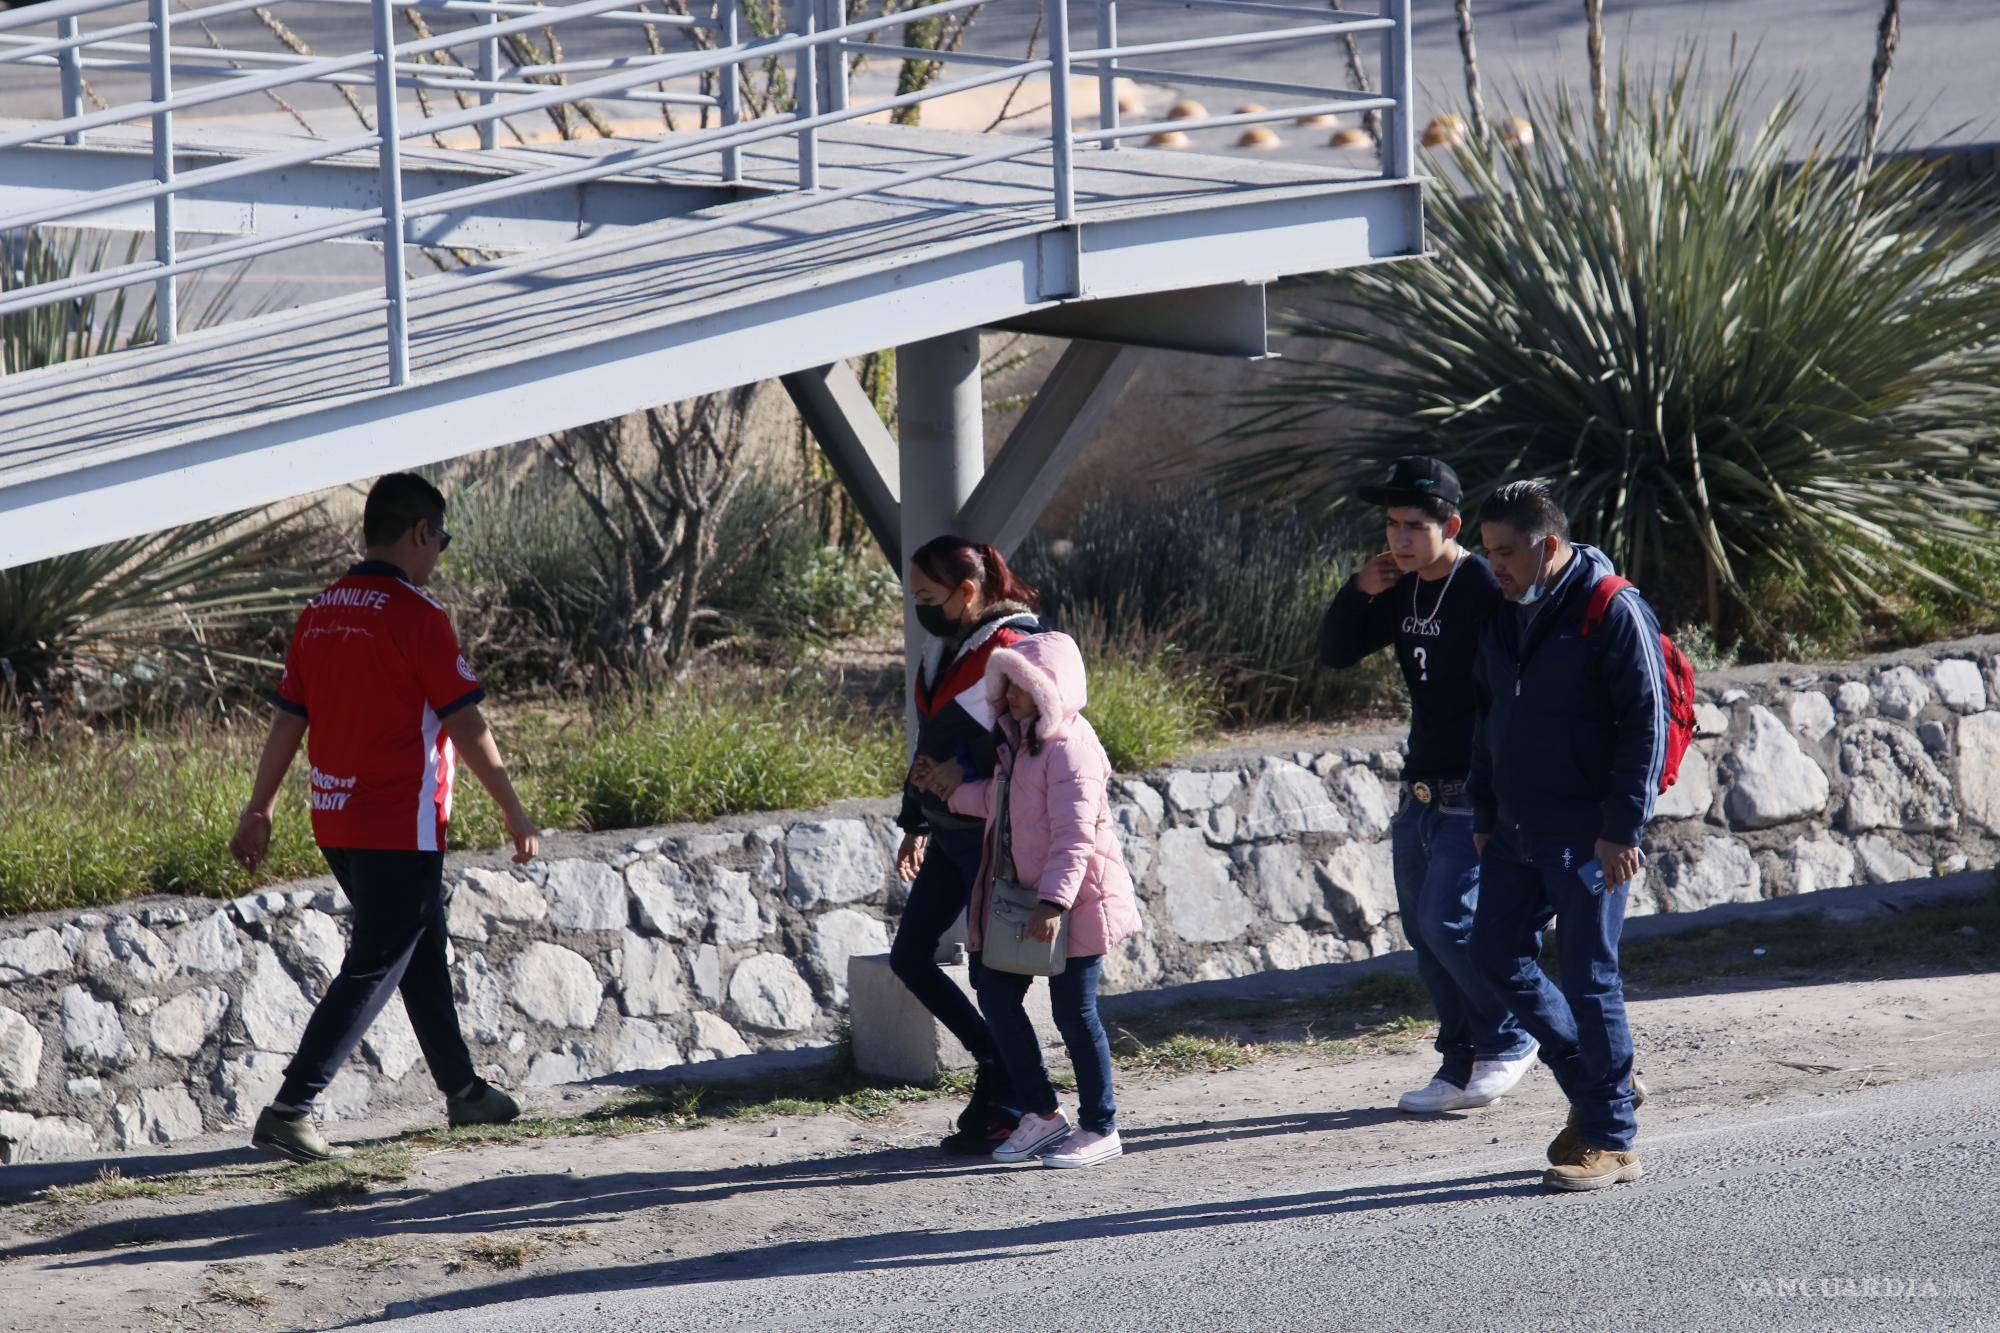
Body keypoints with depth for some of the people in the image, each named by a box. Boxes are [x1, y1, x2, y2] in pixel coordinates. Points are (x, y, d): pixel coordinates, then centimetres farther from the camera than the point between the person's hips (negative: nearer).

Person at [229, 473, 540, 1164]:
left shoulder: (321, 611, 7)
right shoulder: (414, 613, -14)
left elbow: (288, 718, 11)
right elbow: (466, 726, -12)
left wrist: (260, 810, 18)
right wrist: (515, 813, -4)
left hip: (335, 822, 8)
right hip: (400, 826, -8)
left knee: (422, 952, 22)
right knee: (371, 971, -6)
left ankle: (463, 1090, 35)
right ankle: (289, 1109, -13)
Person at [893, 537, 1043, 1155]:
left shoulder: (1008, 650, -17)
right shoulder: (944, 648, 11)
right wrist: (916, 824, 22)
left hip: (989, 834, -9)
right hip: (948, 832, 9)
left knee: (989, 972, -2)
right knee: (909, 956, 10)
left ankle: (1004, 1105, 9)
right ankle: (994, 1060, 23)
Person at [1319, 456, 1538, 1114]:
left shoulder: (1485, 590, -15)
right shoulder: (1403, 592, 10)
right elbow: (1335, 653, 17)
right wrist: (1358, 593, -1)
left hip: (1475, 794, -8)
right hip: (1421, 790, 8)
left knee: (1448, 921, -14)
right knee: (1423, 933, 8)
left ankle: (1507, 1041, 5)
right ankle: (1461, 1066, 16)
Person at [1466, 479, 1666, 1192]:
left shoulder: (1614, 613, -13)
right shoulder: (1506, 618, 11)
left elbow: (1645, 723, -15)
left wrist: (1622, 829, -19)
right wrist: (1485, 814, 17)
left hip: (1590, 836, -8)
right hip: (1517, 831, 8)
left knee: (1589, 978, -5)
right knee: (1497, 954, 7)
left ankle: (1611, 1141, 2)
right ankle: (1596, 1086, 22)